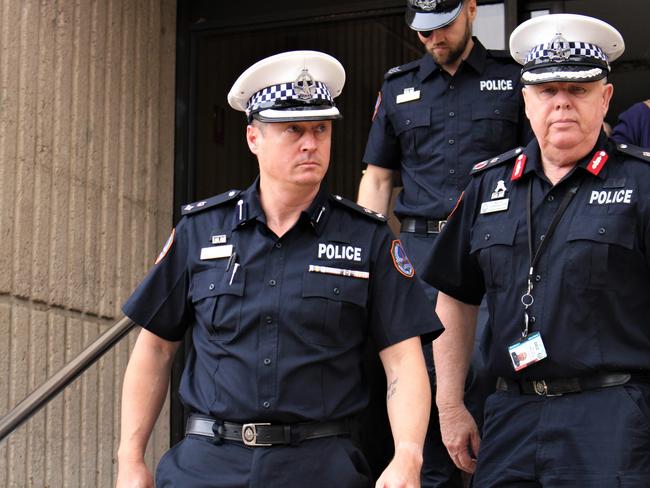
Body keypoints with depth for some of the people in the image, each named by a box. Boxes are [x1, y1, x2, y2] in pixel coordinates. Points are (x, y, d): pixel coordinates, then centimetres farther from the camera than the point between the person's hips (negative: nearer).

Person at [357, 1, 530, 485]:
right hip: (421, 246, 3)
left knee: (486, 368, -13)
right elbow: (377, 178, 17)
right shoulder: (398, 87, 15)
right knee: (424, 374, 4)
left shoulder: (513, 77, 6)